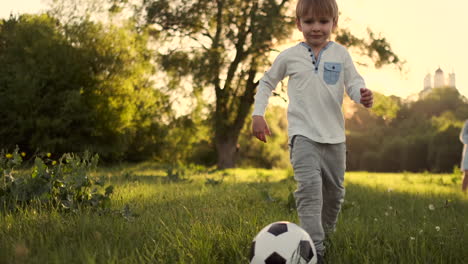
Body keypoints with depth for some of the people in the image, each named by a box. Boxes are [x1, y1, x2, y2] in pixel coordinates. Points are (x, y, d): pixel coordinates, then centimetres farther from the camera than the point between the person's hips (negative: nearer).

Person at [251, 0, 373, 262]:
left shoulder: (340, 54, 3)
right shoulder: (290, 56, 2)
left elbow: (354, 82, -4)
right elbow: (267, 82, 13)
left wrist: (363, 95, -28)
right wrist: (258, 114, 3)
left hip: (334, 136, 3)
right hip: (303, 135, -3)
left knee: (334, 192, 15)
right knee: (310, 188, -21)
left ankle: (326, 235, 38)